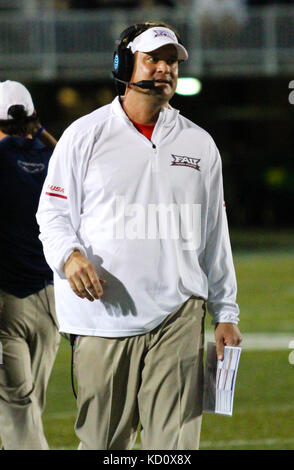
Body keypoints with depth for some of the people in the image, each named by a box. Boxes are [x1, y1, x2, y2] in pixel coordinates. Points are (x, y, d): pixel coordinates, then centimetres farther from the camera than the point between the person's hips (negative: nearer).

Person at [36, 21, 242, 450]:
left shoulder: (200, 144, 14)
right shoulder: (85, 135, 6)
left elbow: (214, 234, 17)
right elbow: (53, 213, 5)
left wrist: (225, 313, 13)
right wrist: (70, 254, -17)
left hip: (178, 317, 2)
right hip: (103, 314, -2)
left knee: (174, 441, -7)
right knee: (101, 439, 1)